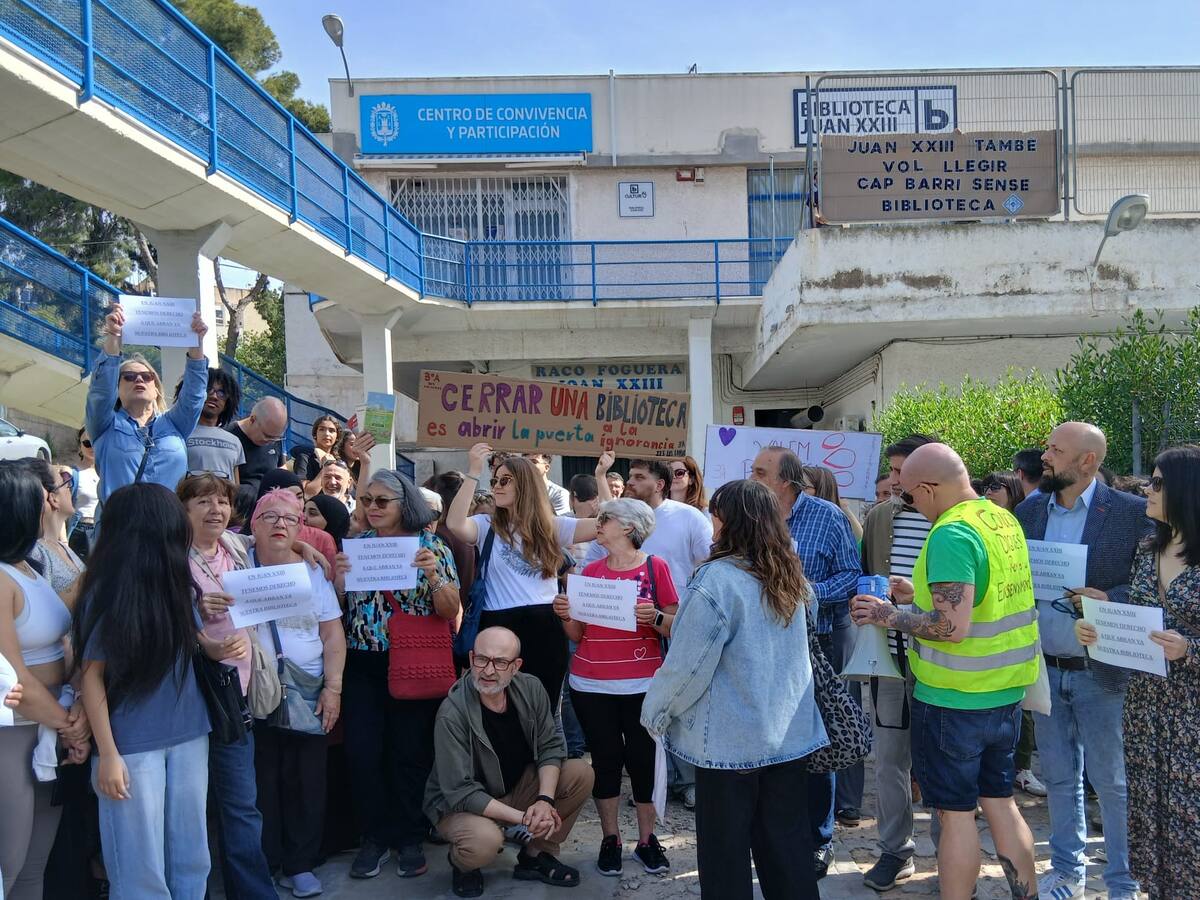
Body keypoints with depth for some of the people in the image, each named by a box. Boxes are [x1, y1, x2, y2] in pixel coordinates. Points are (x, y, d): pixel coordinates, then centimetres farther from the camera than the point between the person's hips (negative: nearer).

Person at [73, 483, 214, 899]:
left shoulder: (177, 583, 4)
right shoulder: (106, 592, -13)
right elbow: (92, 676, -11)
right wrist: (108, 754, -13)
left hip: (188, 735, 6)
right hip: (132, 744, -5)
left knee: (191, 858, 13)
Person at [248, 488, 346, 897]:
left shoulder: (312, 572, 7)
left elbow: (333, 635, 5)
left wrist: (332, 688, -3)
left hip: (308, 695, 2)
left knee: (305, 782, 5)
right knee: (259, 784, 3)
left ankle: (300, 864, 19)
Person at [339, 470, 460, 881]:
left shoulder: (432, 546, -2)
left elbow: (450, 612, -6)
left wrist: (433, 575, -23)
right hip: (363, 664, 3)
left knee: (410, 752, 4)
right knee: (363, 751, -1)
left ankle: (409, 839, 20)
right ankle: (375, 836, 17)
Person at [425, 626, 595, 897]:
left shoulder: (530, 689, -12)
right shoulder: (452, 714, -28)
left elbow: (551, 746, -6)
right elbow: (461, 792, -27)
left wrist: (545, 800, -23)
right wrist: (523, 818, -30)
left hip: (517, 787, 6)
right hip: (460, 804, -5)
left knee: (581, 774, -12)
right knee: (485, 841, -37)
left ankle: (536, 855, 6)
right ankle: (462, 862, 3)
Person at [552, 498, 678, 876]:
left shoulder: (655, 567, -3)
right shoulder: (591, 571, 7)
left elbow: (675, 629, -1)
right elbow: (578, 635, 11)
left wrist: (655, 617, -21)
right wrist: (565, 616, -9)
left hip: (642, 685, -3)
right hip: (591, 686, 3)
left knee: (643, 757, 2)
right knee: (605, 758, 7)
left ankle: (646, 840, 18)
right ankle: (610, 839, 20)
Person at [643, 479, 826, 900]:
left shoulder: (717, 580, -18)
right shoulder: (789, 576, 5)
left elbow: (688, 662, -15)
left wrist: (654, 711, -2)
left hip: (732, 738, -7)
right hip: (791, 731, 7)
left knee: (725, 848, 8)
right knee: (787, 842, 16)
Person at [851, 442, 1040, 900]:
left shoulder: (951, 534, -22)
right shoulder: (1004, 519, 5)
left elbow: (952, 625, -27)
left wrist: (890, 615, -15)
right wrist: (921, 595, 15)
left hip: (954, 700, -8)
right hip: (1006, 691, 8)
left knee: (956, 813, 5)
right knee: (1000, 801, 19)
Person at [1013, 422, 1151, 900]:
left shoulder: (1133, 512, -9)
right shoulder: (1028, 511, 4)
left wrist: (1111, 601, -21)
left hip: (1102, 670, -4)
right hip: (1044, 668, 4)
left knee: (1113, 781, 8)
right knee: (1059, 778, 17)